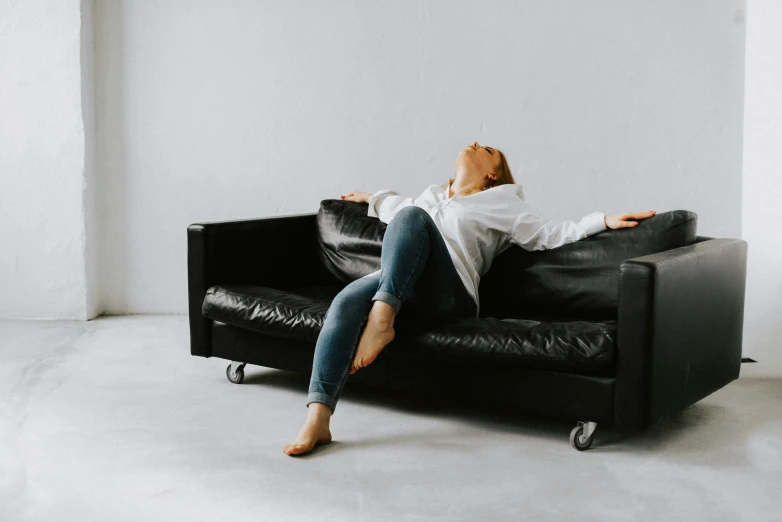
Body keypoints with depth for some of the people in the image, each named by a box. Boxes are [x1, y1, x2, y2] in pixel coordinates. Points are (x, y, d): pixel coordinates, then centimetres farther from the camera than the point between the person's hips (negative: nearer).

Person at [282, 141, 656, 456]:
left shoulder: (500, 201, 22)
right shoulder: (431, 195, 36)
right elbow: (400, 207, 57)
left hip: (448, 297, -4)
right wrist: (374, 199, 67)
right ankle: (317, 420, -42)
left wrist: (604, 220, 5)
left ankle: (382, 319, -38)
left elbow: (548, 235, 14)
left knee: (413, 216, -27)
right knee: (345, 302, -30)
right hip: (393, 284, 4)